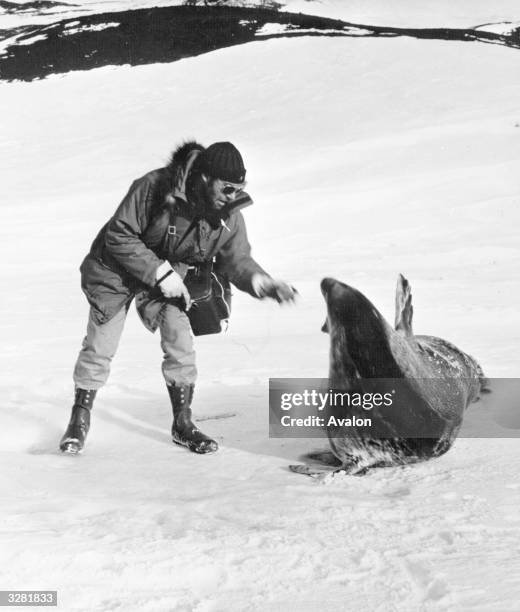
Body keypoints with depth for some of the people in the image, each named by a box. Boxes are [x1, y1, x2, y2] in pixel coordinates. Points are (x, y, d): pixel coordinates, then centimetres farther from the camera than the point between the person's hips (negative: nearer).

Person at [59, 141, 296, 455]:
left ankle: (183, 423, 7)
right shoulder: (154, 188, -32)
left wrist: (262, 282, -29)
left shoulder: (229, 214, -17)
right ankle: (80, 420, 18)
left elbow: (237, 259, -8)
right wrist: (160, 273, -30)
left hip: (171, 274, 3)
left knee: (181, 341, -10)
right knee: (100, 346, -1)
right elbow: (118, 236, -25)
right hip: (118, 268, -3)